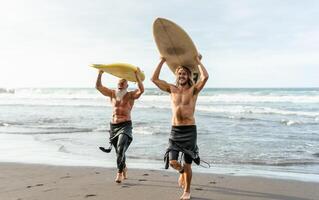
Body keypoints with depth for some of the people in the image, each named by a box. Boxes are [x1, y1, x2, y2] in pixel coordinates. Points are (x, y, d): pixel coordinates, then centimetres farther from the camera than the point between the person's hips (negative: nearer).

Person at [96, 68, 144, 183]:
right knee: (119, 151, 13)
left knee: (121, 149, -22)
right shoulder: (112, 94, 10)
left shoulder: (131, 95, 0)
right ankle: (124, 169, 37)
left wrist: (137, 76, -21)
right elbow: (98, 86, 7)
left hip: (125, 125, -4)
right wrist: (100, 74, -4)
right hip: (113, 125, 4)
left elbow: (141, 90, -18)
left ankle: (119, 173, -15)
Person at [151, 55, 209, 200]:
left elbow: (205, 77, -18)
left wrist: (198, 62, -6)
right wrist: (162, 61, 5)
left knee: (187, 164, 3)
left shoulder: (193, 90, -1)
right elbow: (154, 79, 5)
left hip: (190, 130, -3)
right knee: (172, 162, -6)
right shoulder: (172, 89, 8)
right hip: (175, 130, 3)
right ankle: (182, 172, 32)